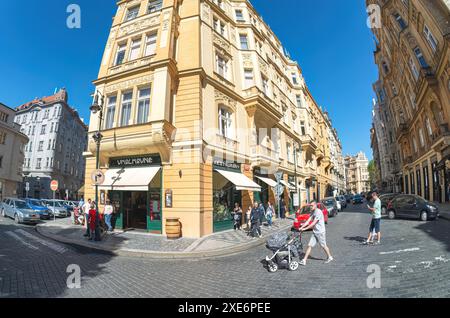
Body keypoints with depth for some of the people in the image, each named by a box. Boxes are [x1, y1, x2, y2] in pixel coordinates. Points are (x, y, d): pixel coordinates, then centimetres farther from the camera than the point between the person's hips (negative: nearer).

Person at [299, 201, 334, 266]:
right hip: (315, 232, 8)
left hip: (320, 232, -8)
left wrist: (305, 228, -21)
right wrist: (301, 227, -5)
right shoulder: (313, 212, 10)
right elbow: (308, 221, 5)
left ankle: (330, 257, 35)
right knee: (310, 245, 3)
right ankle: (304, 260, 2)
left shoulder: (318, 212, -18)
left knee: (323, 246, 10)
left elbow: (313, 223, -22)